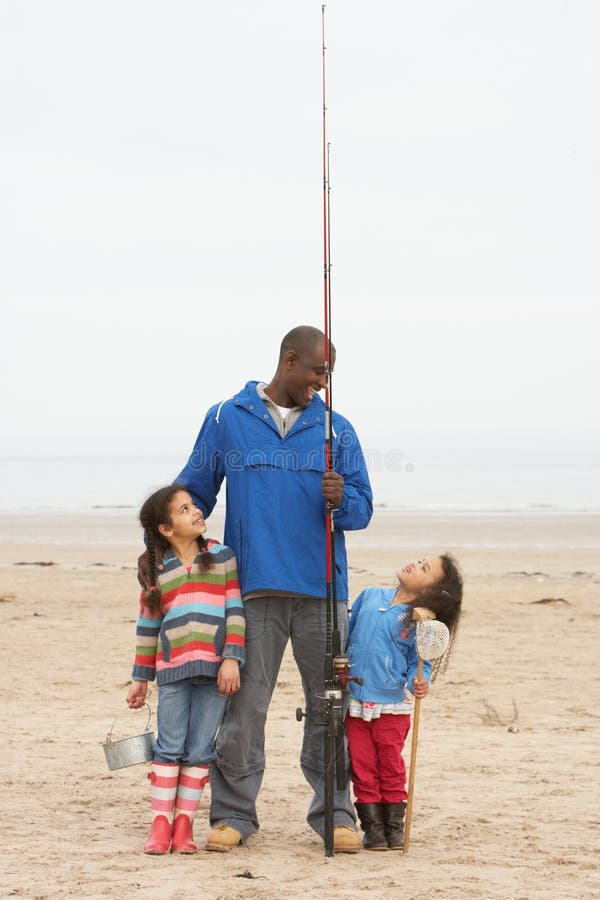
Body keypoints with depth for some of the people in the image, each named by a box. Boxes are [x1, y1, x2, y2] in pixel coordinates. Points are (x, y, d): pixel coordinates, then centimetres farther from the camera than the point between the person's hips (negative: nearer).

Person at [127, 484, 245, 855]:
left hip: (215, 671, -1)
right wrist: (141, 678, 15)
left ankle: (184, 823, 7)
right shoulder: (158, 570, 9)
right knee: (169, 748, 0)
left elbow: (235, 612, 2)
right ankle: (161, 824, 3)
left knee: (199, 751, 1)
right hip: (172, 671, 1)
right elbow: (148, 625, 15)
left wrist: (232, 658, -7)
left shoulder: (222, 557, 6)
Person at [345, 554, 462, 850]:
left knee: (391, 770, 5)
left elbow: (421, 662, -4)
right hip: (355, 702, 3)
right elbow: (346, 632, 16)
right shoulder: (370, 596, 5)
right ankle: (373, 828, 12)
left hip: (391, 706, -3)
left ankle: (394, 828, 18)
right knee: (363, 769, 4)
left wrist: (420, 682, -25)